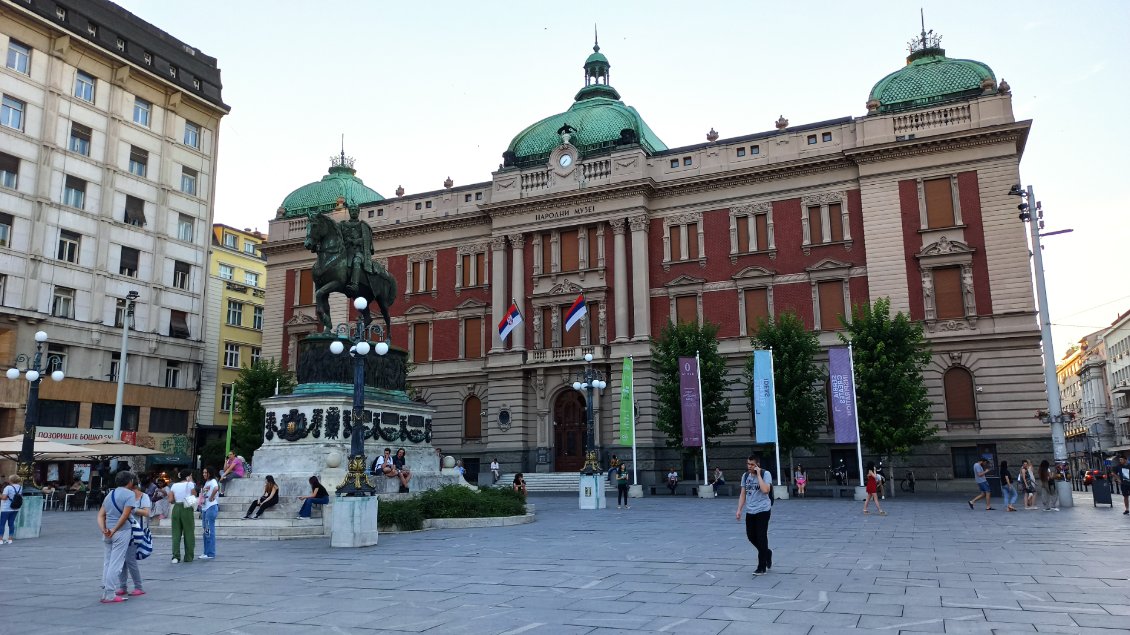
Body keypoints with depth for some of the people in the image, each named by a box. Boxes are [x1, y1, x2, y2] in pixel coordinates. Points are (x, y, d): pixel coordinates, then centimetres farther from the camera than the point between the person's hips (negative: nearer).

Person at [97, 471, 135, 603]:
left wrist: (104, 530, -3)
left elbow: (101, 515, 10)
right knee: (115, 564, -5)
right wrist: (114, 530, -12)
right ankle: (109, 595, -4)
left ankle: (105, 591, 18)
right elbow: (125, 515, -17)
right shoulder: (129, 494, -6)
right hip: (122, 532, -7)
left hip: (108, 533, 7)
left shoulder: (110, 494, 17)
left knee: (107, 563, 14)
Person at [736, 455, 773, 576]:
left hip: (763, 510, -6)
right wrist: (739, 510, 7)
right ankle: (767, 553, 35)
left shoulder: (765, 474, -10)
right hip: (750, 511, 6)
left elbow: (765, 490, -27)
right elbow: (743, 494, 12)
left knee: (761, 537, -3)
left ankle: (762, 567, 8)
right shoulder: (745, 476, 7)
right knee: (751, 536, 8)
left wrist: (758, 474, -22)